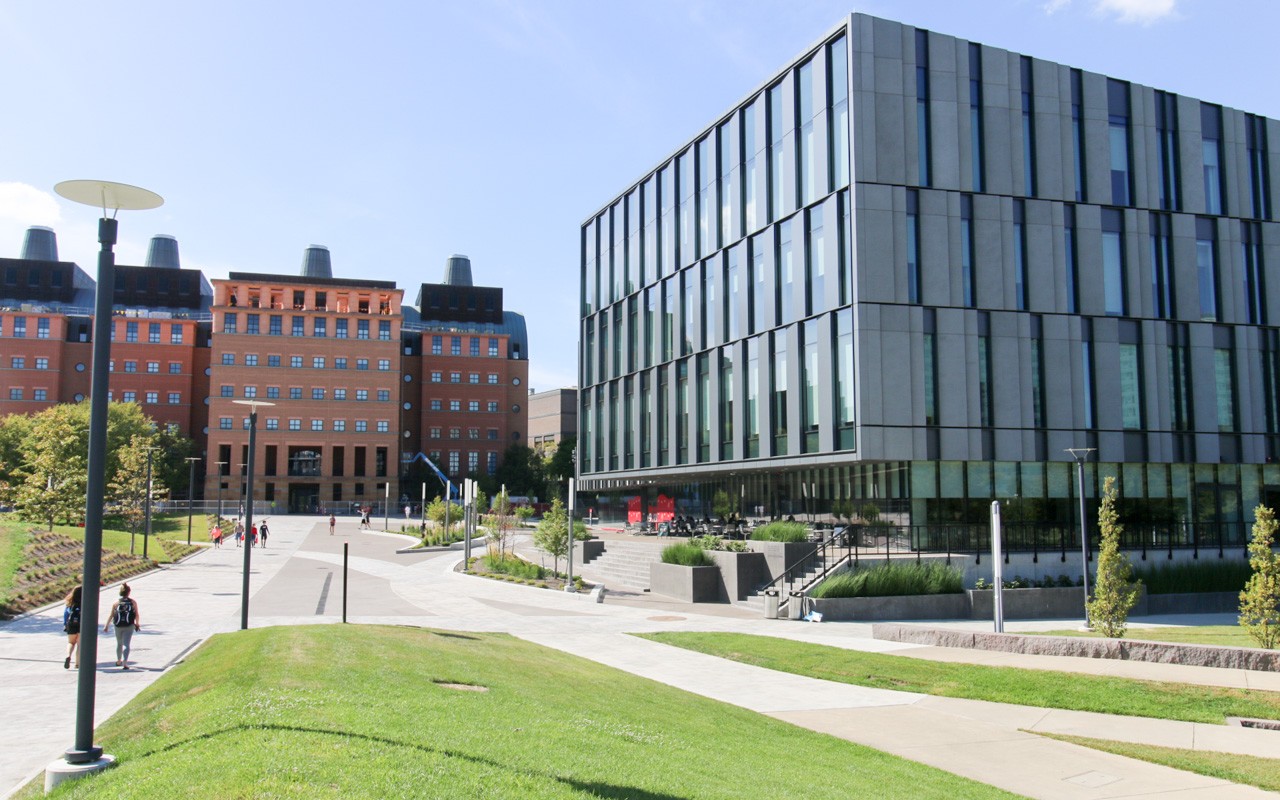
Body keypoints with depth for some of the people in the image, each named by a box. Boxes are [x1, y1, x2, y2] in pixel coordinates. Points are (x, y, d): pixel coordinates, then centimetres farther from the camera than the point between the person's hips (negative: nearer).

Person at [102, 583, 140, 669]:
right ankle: (125, 662, -19)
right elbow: (136, 614, 3)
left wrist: (106, 626, 9)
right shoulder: (133, 602, 0)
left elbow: (111, 615, 1)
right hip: (129, 626, -2)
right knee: (126, 644, -4)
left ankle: (119, 661, 36)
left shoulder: (116, 602, 1)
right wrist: (137, 623, 16)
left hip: (118, 626, 2)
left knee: (119, 644, 20)